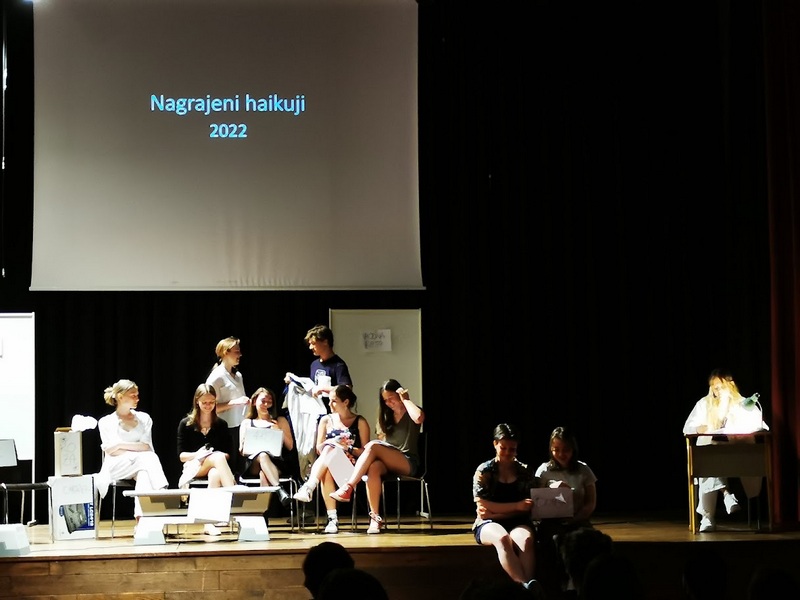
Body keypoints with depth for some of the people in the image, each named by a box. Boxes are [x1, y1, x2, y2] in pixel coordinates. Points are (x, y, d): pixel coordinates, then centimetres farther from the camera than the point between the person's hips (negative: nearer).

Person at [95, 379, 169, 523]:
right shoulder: (106, 422, 11)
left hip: (141, 467, 2)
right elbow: (111, 451, -3)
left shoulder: (143, 418, 17)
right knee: (146, 458, -34)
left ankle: (142, 518, -51)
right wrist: (137, 449, -9)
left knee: (144, 474, -38)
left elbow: (146, 446, 3)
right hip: (116, 468, -2)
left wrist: (121, 444, -7)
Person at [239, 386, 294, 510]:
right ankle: (279, 489, -58)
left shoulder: (280, 421, 25)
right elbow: (242, 451, 18)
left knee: (263, 474, -38)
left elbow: (290, 446, 18)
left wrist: (280, 432, 3)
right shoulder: (247, 423, 25)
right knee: (263, 455, -39)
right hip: (252, 464, 0)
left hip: (275, 461, 0)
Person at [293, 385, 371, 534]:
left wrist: (348, 447, -14)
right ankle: (332, 518, -43)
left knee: (330, 449, -34)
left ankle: (308, 487, -48)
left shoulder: (360, 422, 8)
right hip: (326, 463, 3)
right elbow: (319, 448, 10)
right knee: (326, 472, -35)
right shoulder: (326, 420, 17)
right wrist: (332, 442, -11)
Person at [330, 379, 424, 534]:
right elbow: (382, 441, 16)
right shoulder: (386, 417, 23)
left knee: (373, 446, -32)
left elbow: (419, 418, -22)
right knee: (373, 468, -35)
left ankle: (348, 488, -40)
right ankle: (375, 518, -39)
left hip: (408, 462, -5)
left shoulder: (410, 413, 4)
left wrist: (406, 400, -8)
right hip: (388, 462, 5)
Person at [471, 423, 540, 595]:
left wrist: (496, 512, -12)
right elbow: (483, 507, -3)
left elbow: (530, 507, 3)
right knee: (502, 538, -40)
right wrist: (516, 506, -13)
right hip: (488, 524, -2)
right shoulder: (484, 471, 6)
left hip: (518, 522, 2)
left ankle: (527, 587, -53)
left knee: (526, 539, -37)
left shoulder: (525, 472, 11)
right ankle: (525, 585, -54)